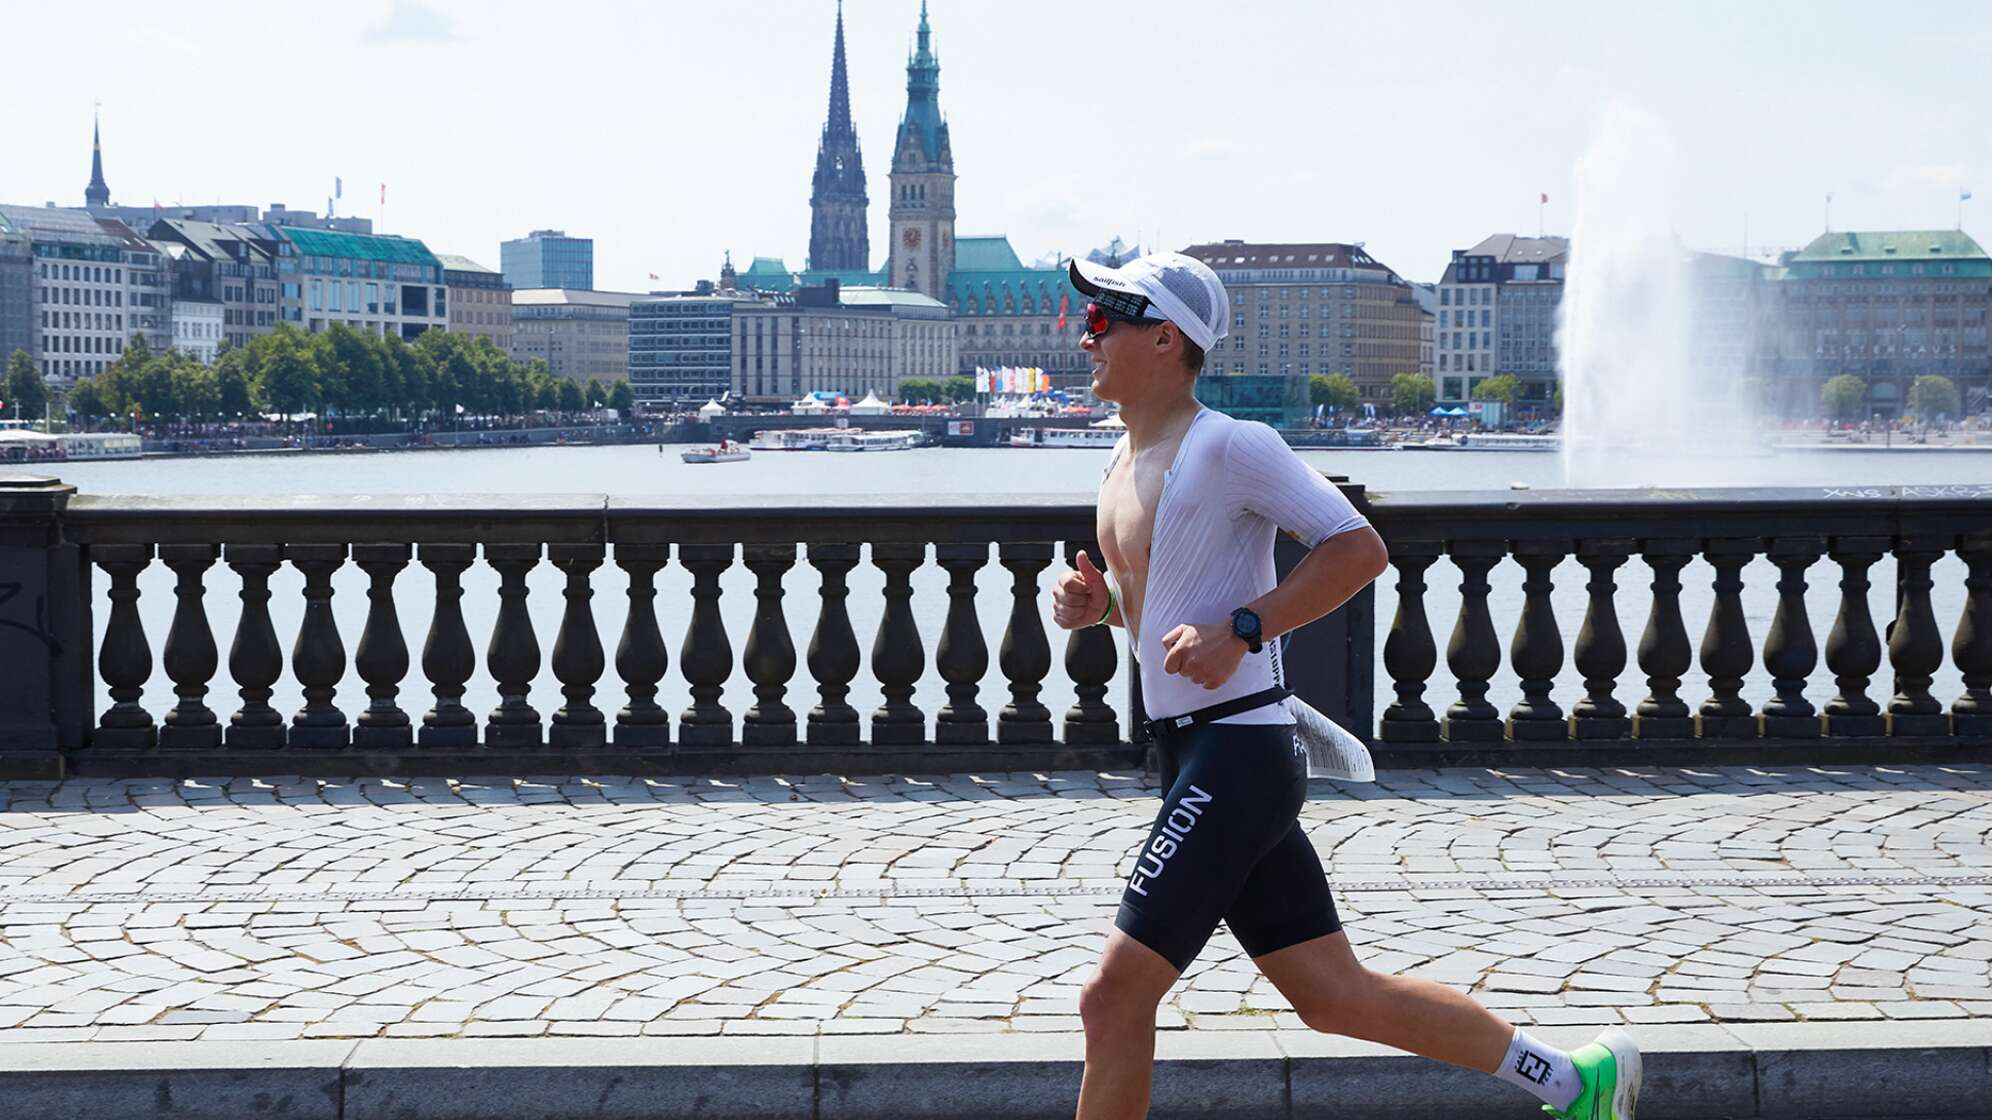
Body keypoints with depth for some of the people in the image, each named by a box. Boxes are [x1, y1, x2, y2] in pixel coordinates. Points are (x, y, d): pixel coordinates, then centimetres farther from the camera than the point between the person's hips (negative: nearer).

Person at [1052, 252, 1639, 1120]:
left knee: (1114, 997, -10)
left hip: (1238, 756, -10)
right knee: (1334, 994, 13)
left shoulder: (1229, 447, -12)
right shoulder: (1124, 462, 16)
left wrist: (1241, 631, -22)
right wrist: (1092, 603, 7)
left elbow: (1359, 549, -14)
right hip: (1192, 758, 10)